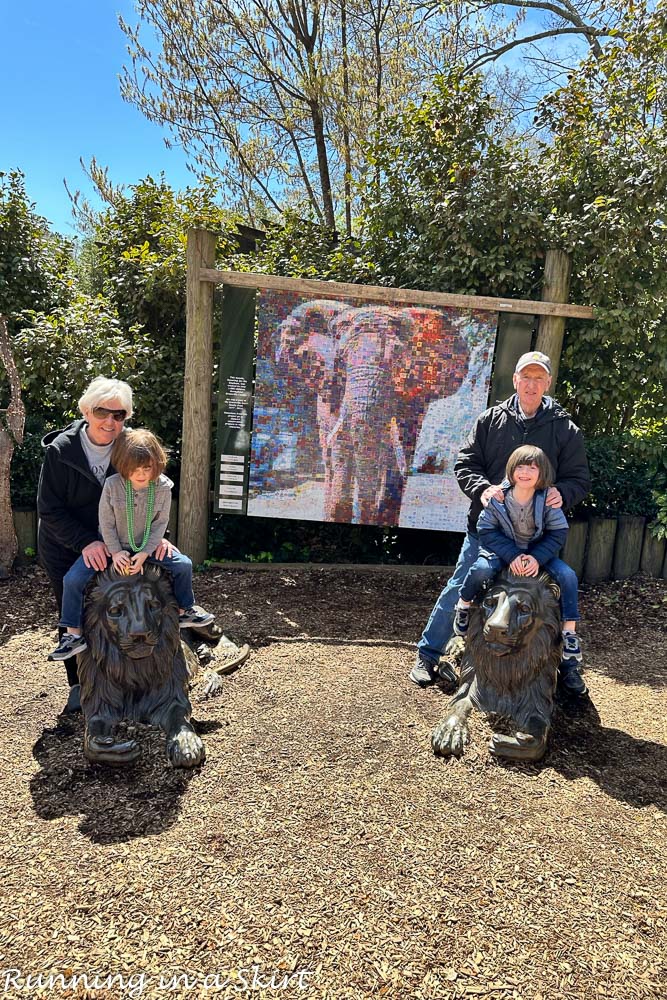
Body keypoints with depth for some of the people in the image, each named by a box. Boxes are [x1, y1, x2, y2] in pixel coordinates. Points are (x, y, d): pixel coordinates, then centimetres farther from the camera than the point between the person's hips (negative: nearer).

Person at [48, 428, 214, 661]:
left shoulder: (163, 487, -15)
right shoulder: (112, 485, -19)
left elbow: (160, 523, -9)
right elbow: (106, 523, -11)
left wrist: (145, 553, -16)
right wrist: (115, 552, -16)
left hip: (147, 546, 2)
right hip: (112, 545, -1)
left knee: (183, 564, -9)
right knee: (73, 579, -17)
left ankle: (185, 611, 16)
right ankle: (73, 634, 0)